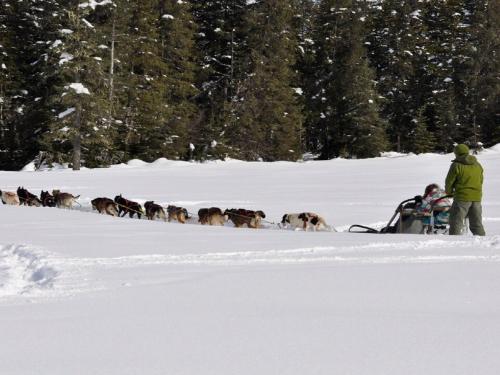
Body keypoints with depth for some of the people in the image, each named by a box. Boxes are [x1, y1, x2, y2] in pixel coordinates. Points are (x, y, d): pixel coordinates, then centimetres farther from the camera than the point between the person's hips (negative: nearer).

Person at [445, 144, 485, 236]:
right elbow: (481, 181, 18)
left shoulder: (457, 165, -9)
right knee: (477, 223, 12)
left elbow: (449, 181, -4)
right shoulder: (478, 165, 11)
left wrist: (449, 192, 15)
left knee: (456, 222, -1)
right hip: (477, 197, 6)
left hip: (462, 197, -6)